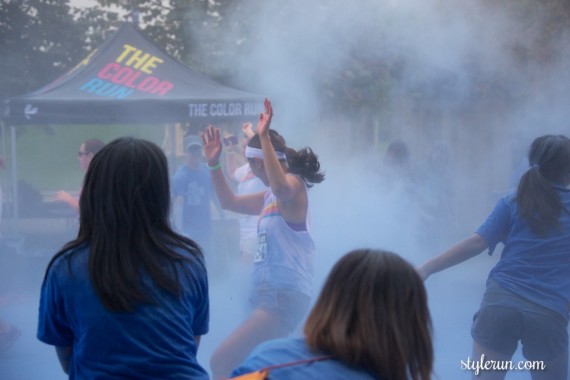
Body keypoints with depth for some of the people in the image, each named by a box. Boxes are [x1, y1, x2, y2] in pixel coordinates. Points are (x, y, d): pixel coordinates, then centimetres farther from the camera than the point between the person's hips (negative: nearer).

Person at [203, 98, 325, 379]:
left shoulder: (294, 186, -12)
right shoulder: (271, 197, 15)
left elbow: (281, 187, -37)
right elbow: (230, 202, 26)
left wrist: (264, 137, -33)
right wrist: (214, 164, 15)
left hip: (284, 296, -11)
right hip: (269, 293, 11)